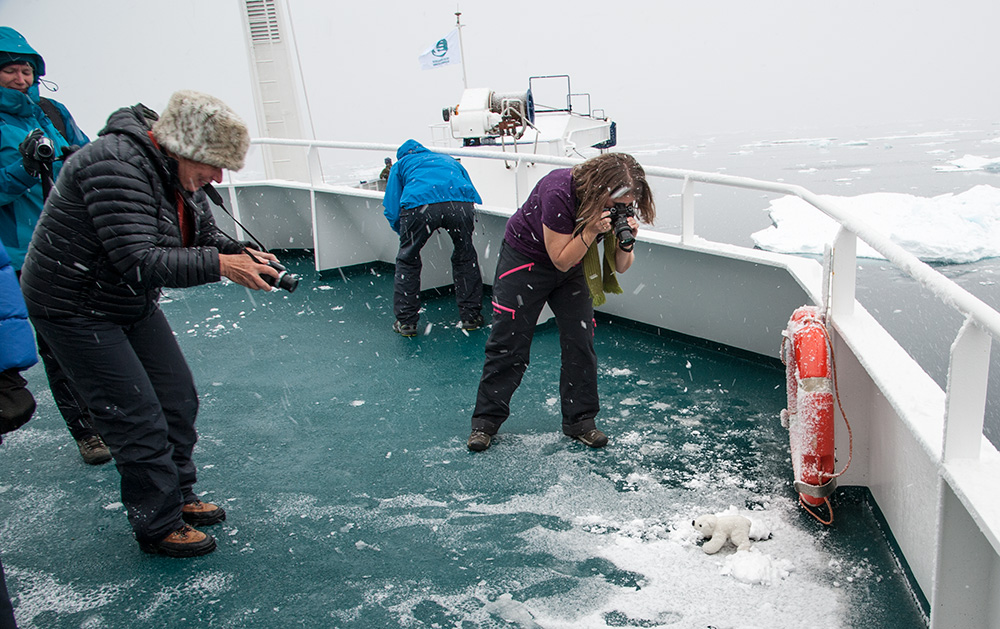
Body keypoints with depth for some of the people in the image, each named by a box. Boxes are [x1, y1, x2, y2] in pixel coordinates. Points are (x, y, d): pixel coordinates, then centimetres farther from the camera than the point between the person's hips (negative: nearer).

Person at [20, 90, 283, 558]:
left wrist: (243, 255, -15)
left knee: (178, 400, 11)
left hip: (134, 303, 9)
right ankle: (158, 527, 10)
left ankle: (179, 497, 29)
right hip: (75, 308, -9)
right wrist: (218, 266, -36)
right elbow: (139, 263, -35)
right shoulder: (115, 166, -29)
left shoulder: (181, 172, -1)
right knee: (139, 418, -6)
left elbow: (206, 236, 6)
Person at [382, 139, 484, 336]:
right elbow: (470, 191, 40)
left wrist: (406, 235, 39)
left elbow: (392, 210, 23)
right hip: (460, 202, 2)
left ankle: (406, 322, 21)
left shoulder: (401, 164, 33)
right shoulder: (450, 161, 42)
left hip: (420, 204, -2)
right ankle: (470, 316, 28)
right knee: (465, 257, 24)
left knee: (408, 260, 18)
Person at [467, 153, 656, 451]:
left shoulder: (618, 205, -17)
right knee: (509, 343, -2)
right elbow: (561, 260, -29)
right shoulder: (559, 192, -35)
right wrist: (592, 230, -40)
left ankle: (580, 420, 11)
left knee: (580, 342, -3)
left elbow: (620, 268, -10)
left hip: (573, 269, 5)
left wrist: (625, 241, -30)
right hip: (524, 257, -5)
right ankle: (486, 420, 11)